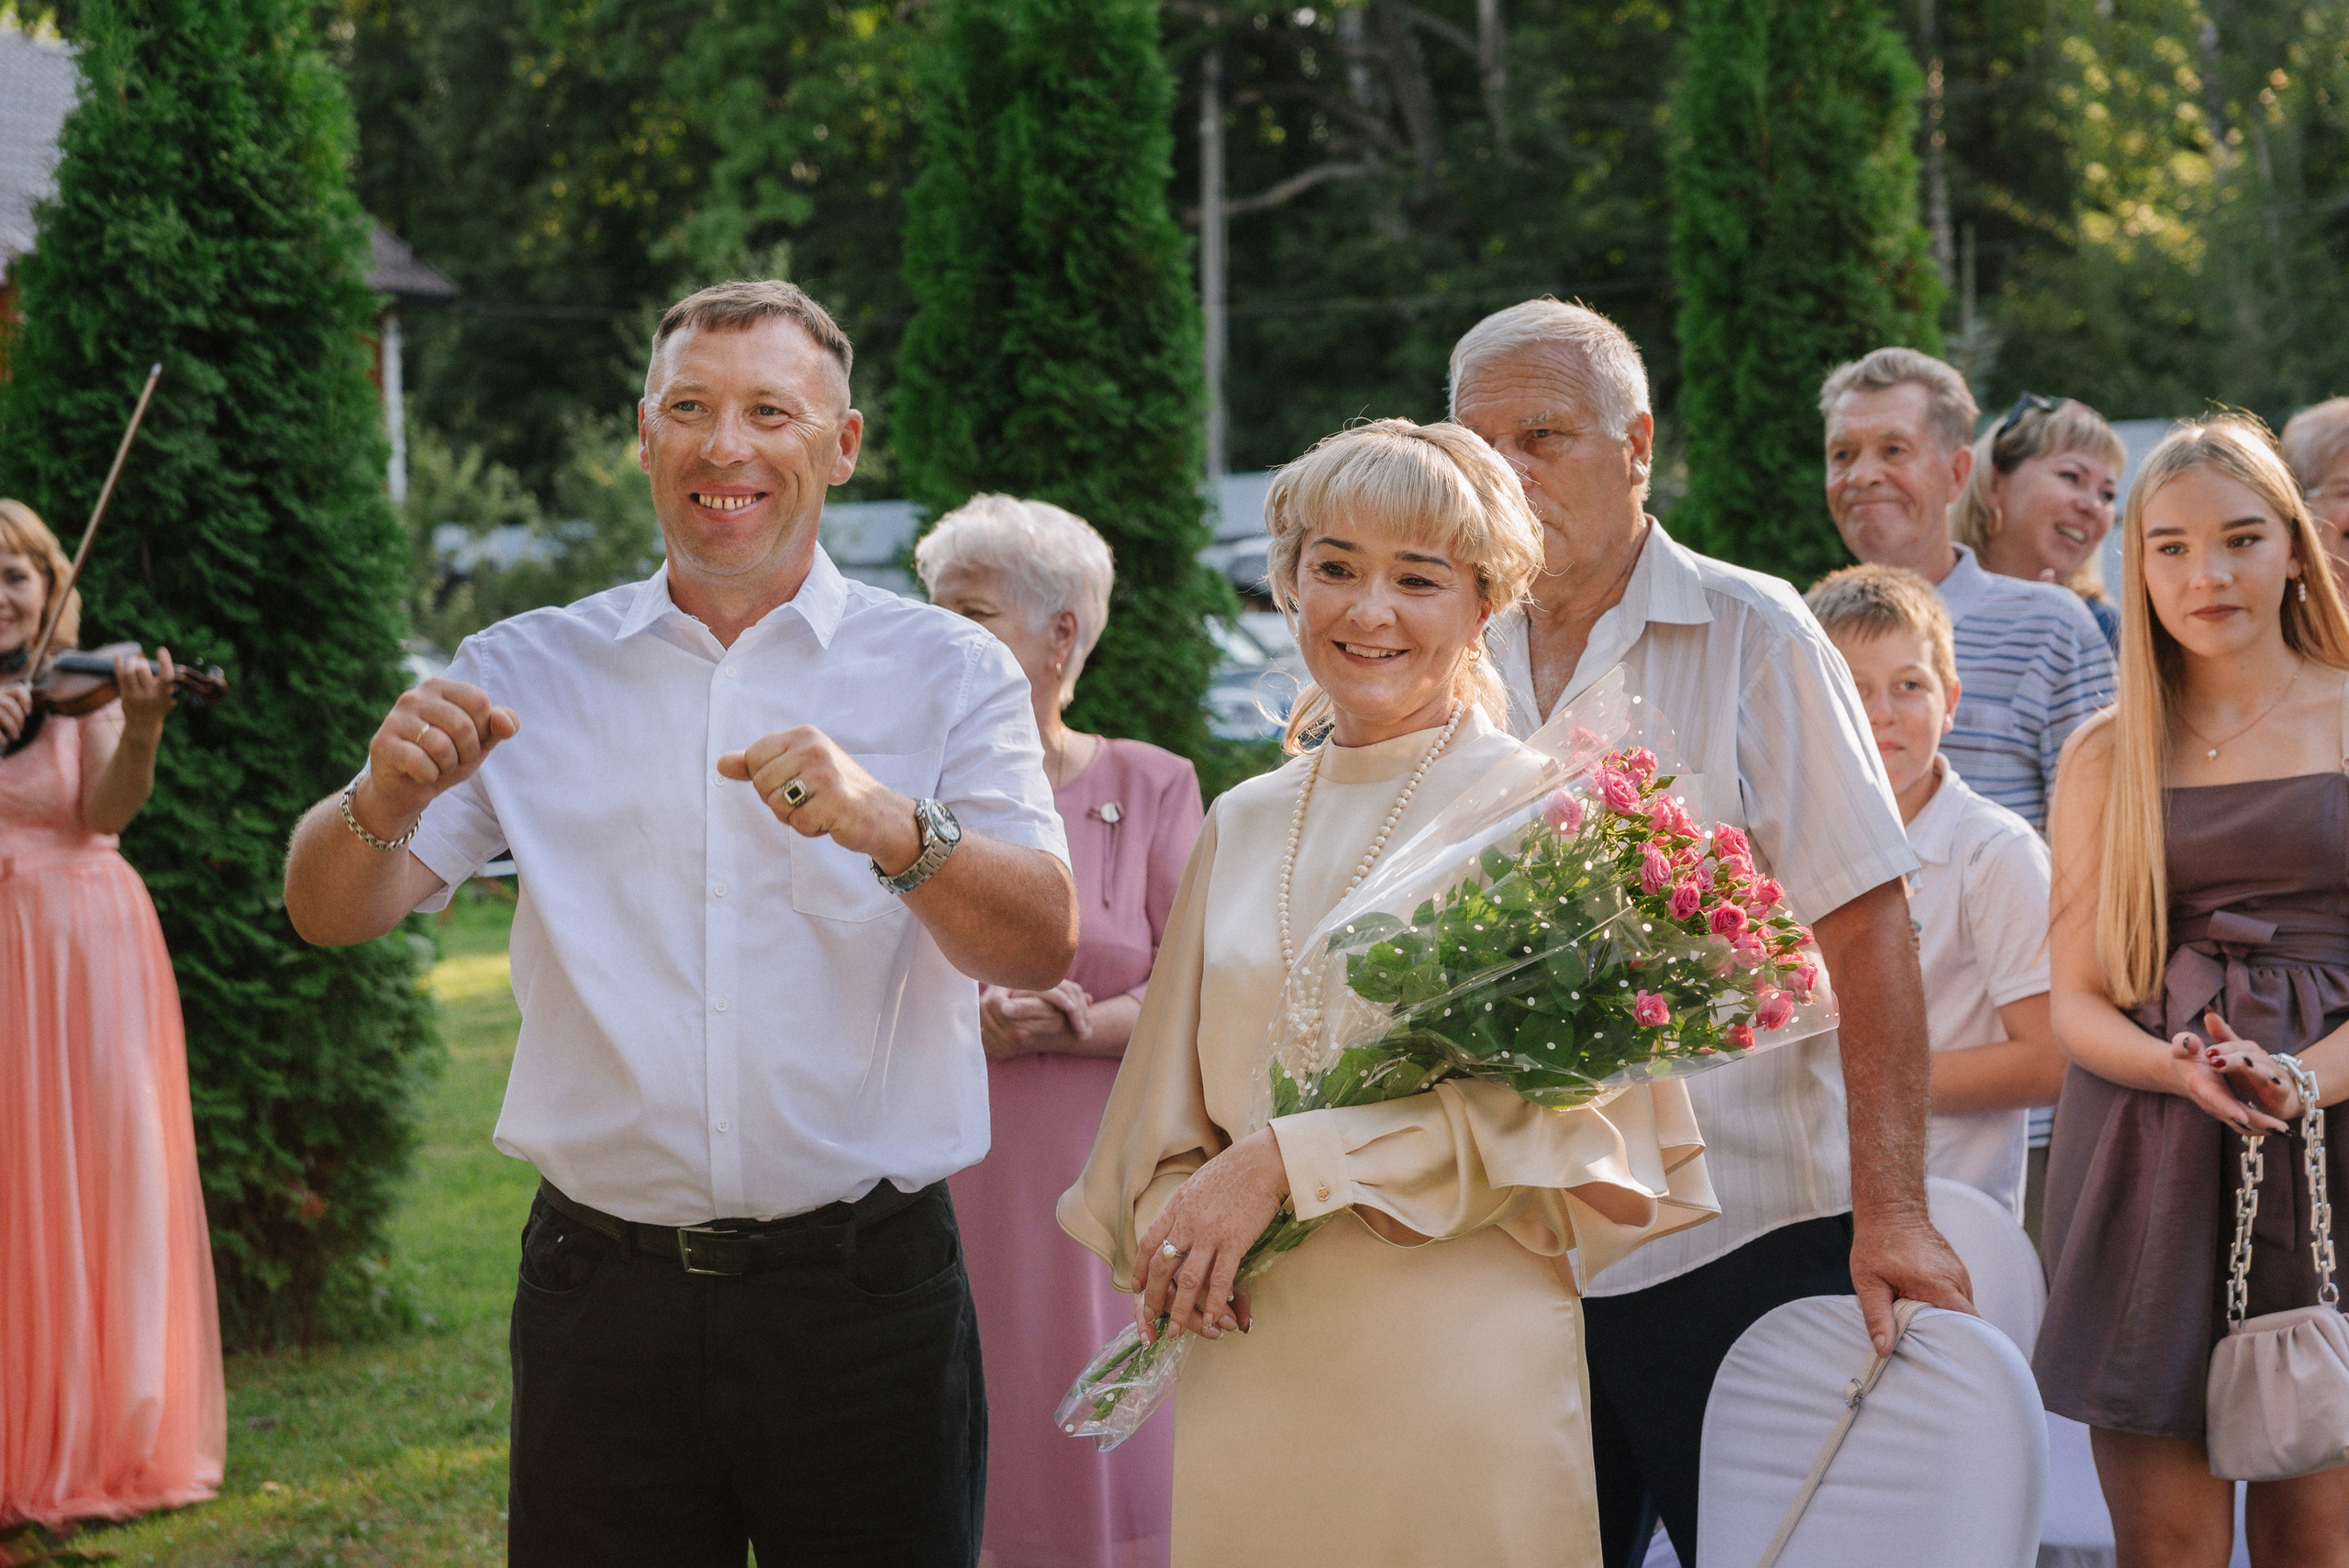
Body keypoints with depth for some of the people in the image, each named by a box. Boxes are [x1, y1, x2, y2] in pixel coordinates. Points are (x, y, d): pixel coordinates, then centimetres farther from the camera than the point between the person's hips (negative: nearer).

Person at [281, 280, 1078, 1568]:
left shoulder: (945, 673, 3)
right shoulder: (529, 673, 7)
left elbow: (1044, 947, -9)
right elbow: (328, 912, 0)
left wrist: (892, 826, -29)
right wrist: (387, 801, -23)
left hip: (864, 1295, -1)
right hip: (604, 1300, 1)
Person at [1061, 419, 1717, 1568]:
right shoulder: (1245, 825, 13)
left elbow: (1557, 1107, -10)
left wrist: (1290, 1162, -13)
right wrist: (1183, 1224, -4)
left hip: (1458, 1355, -4)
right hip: (1248, 1357, 4)